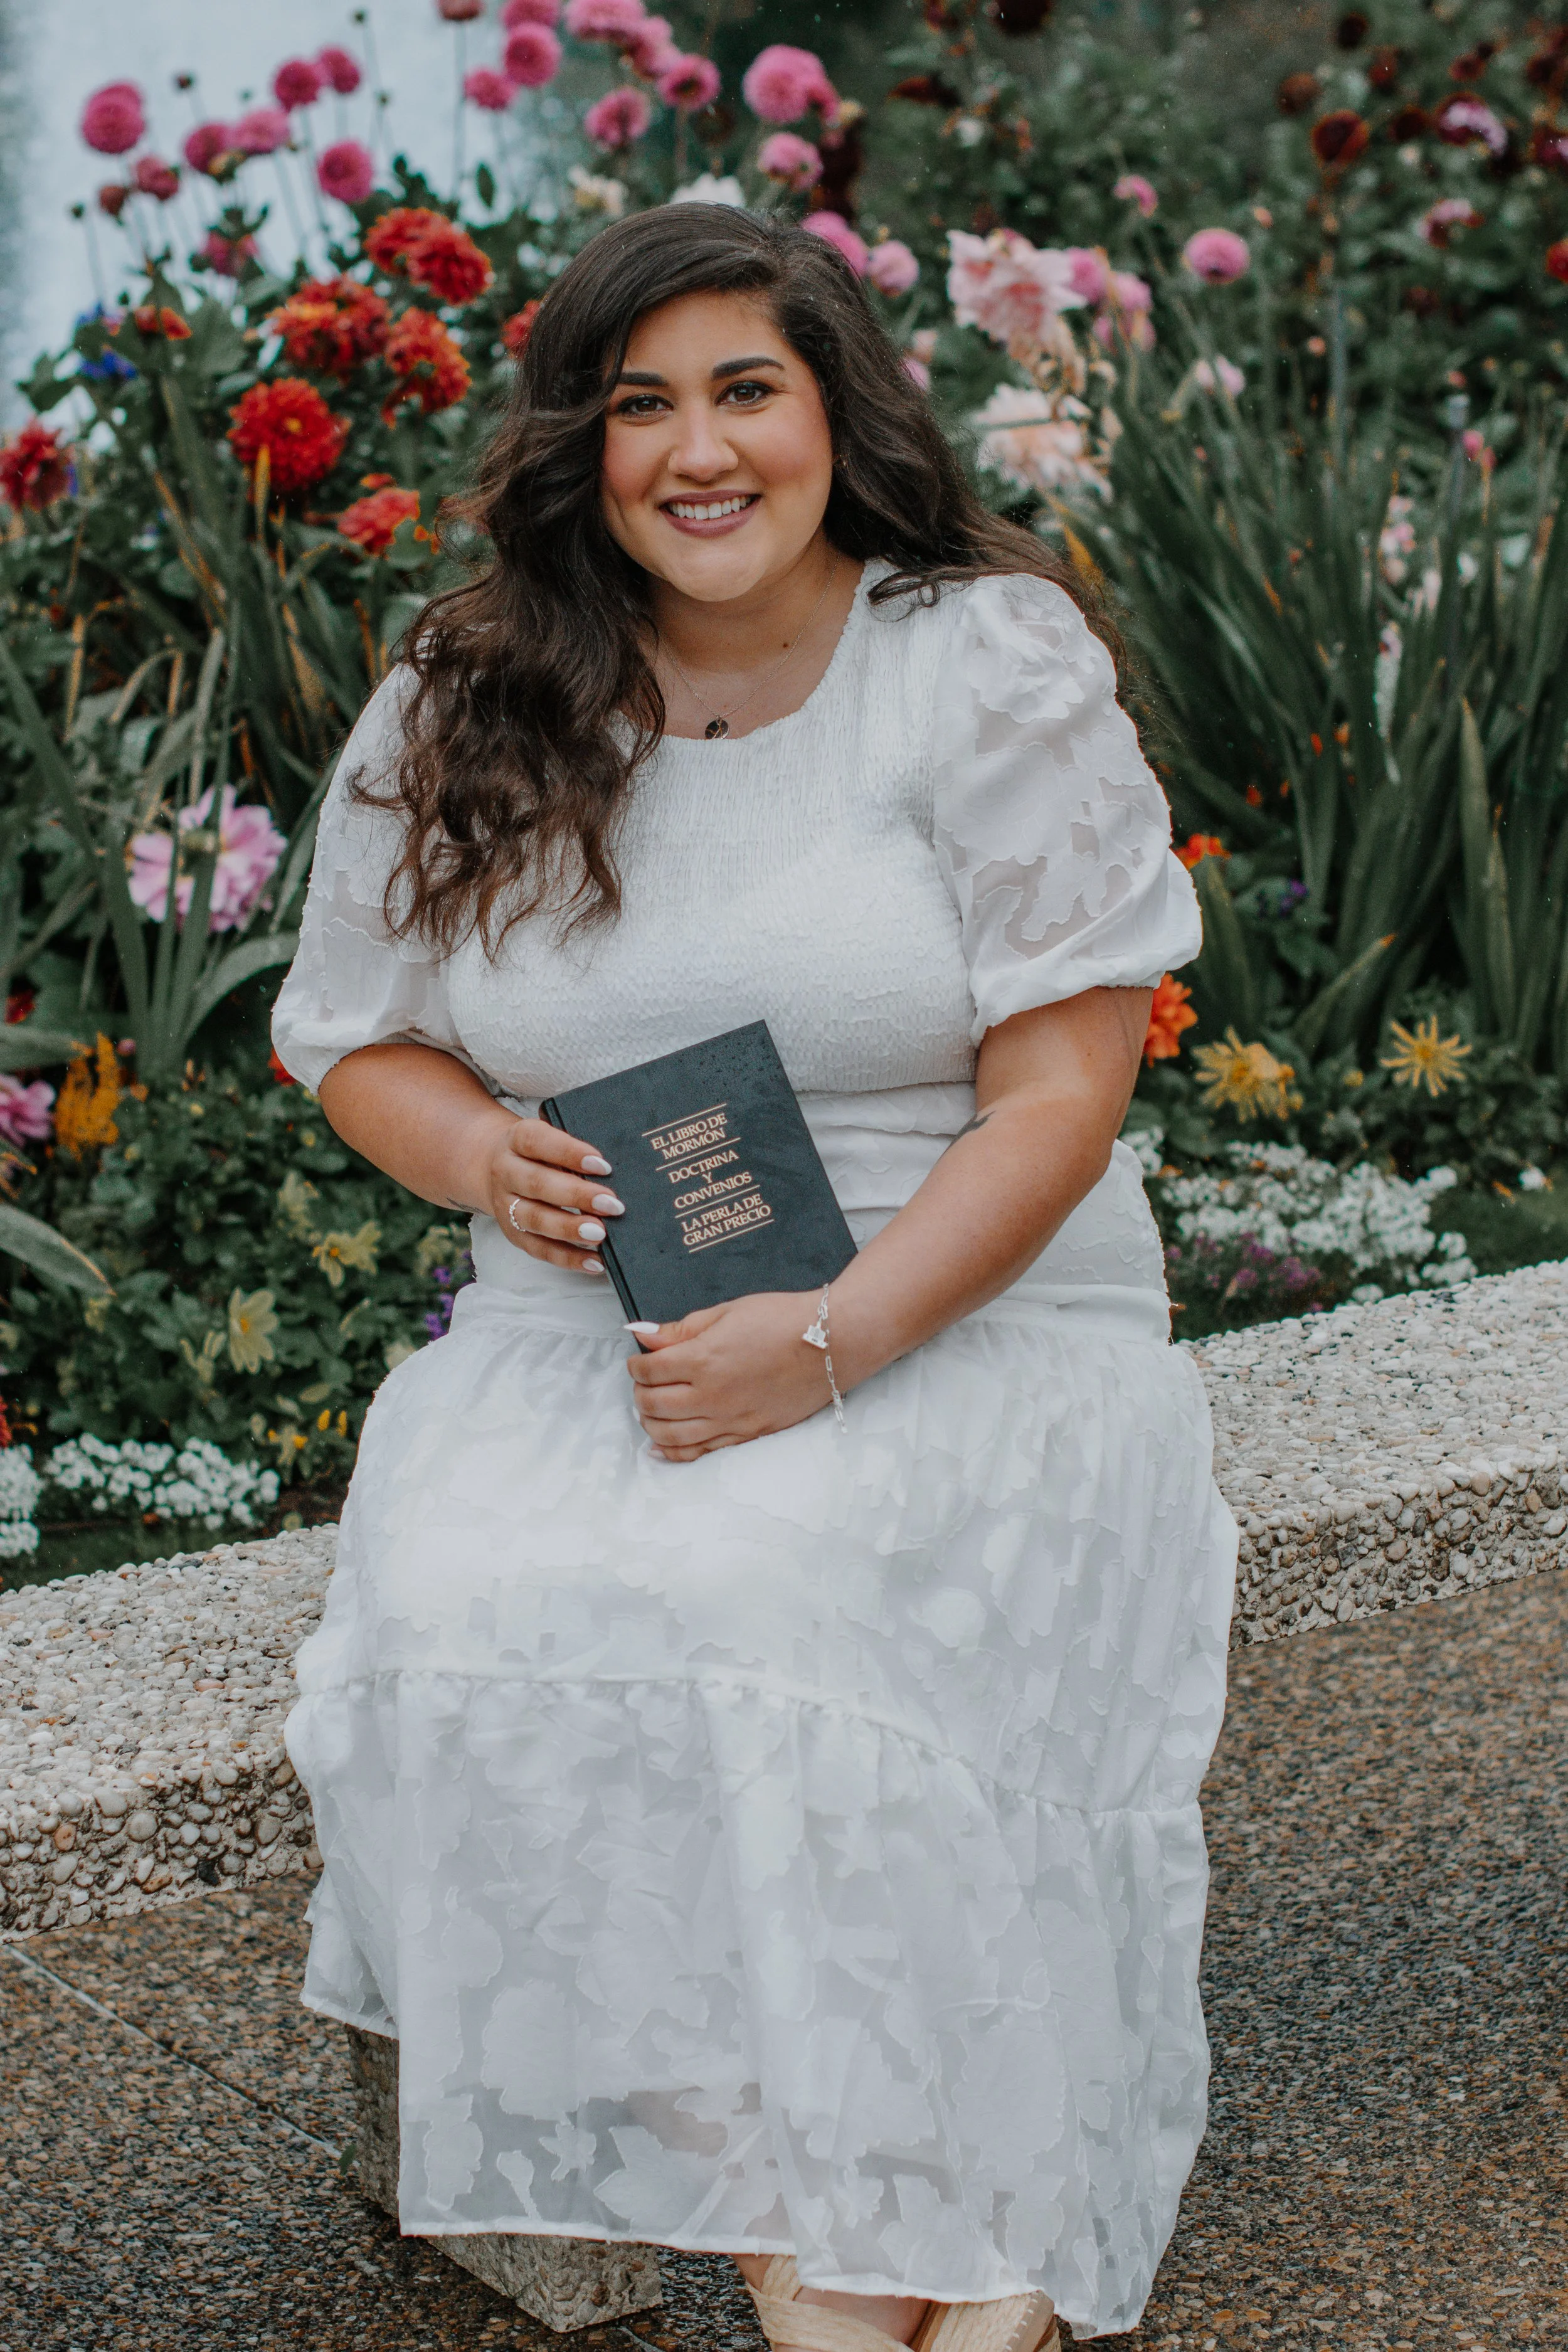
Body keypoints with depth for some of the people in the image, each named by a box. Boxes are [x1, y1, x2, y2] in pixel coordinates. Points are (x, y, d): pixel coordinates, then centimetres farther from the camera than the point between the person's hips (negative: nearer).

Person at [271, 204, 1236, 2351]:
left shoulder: (995, 669, -3)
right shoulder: (457, 719, 8)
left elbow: (1062, 1089, -8)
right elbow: (351, 1036, 18)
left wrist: (835, 1340, -21)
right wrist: (481, 1154, -7)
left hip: (975, 1323, -3)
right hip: (591, 1324, 4)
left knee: (749, 1605, -34)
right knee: (466, 1622, -28)